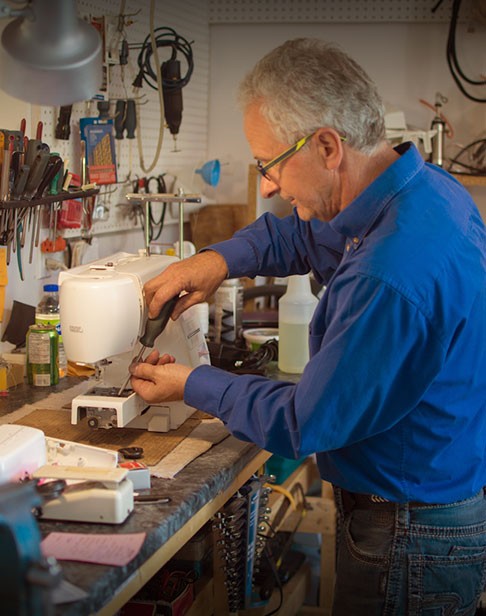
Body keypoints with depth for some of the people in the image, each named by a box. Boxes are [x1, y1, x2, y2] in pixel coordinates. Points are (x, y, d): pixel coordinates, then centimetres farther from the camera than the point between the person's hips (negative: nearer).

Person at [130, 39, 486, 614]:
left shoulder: (392, 276, -34)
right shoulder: (427, 186, -3)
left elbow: (305, 424, -22)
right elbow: (303, 233, 18)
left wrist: (192, 385, -8)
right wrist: (224, 258, 2)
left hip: (411, 544, -9)